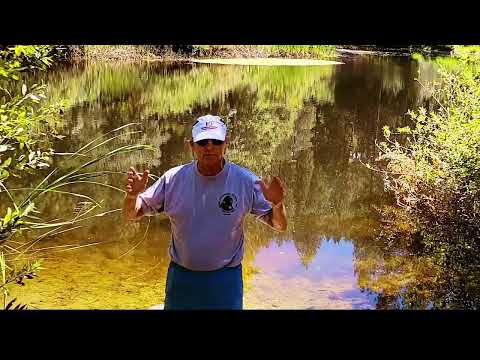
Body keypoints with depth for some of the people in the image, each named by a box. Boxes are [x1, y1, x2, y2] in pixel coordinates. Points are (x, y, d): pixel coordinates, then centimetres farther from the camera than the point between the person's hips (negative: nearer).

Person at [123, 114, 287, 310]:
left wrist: (277, 204, -27)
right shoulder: (173, 179, -7)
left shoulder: (246, 181, -10)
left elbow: (279, 225, -5)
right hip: (181, 277, 2)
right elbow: (131, 215, -1)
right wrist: (132, 195, -24)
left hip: (225, 279, -1)